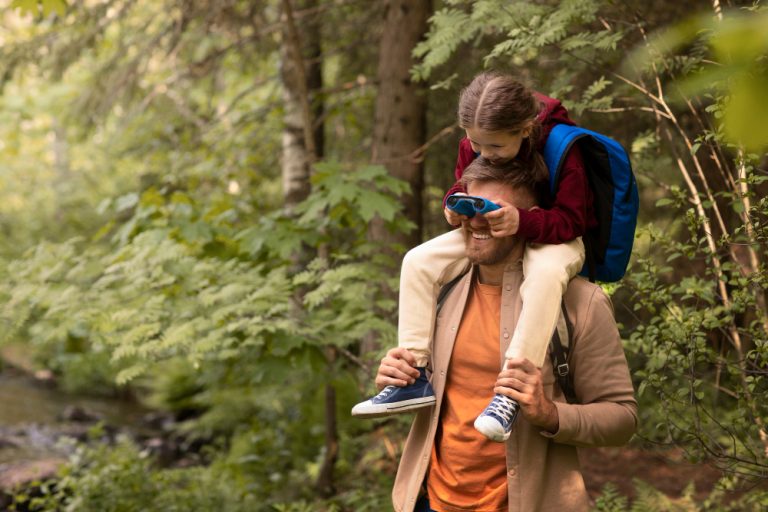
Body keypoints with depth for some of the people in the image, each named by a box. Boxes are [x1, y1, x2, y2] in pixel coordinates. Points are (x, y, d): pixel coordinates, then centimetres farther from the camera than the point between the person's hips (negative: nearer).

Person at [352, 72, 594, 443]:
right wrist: (456, 205, -17)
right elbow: (462, 187, 9)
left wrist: (522, 221, -43)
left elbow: (572, 218, -25)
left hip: (552, 238, -6)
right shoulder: (472, 147, -9)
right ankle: (416, 376, -11)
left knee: (545, 273, -43)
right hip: (487, 233, 6)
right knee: (418, 261, -10)